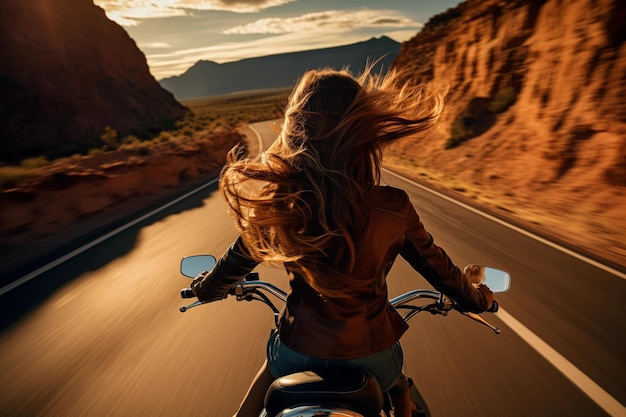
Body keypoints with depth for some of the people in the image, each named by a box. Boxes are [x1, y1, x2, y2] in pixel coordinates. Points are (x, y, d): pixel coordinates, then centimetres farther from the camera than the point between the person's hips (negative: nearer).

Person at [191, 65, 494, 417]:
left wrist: (207, 288, 20)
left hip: (299, 352, 0)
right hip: (371, 353, 1)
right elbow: (437, 266, -5)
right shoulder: (393, 208, -22)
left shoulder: (275, 203, -21)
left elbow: (238, 260, -3)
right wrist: (476, 299, 17)